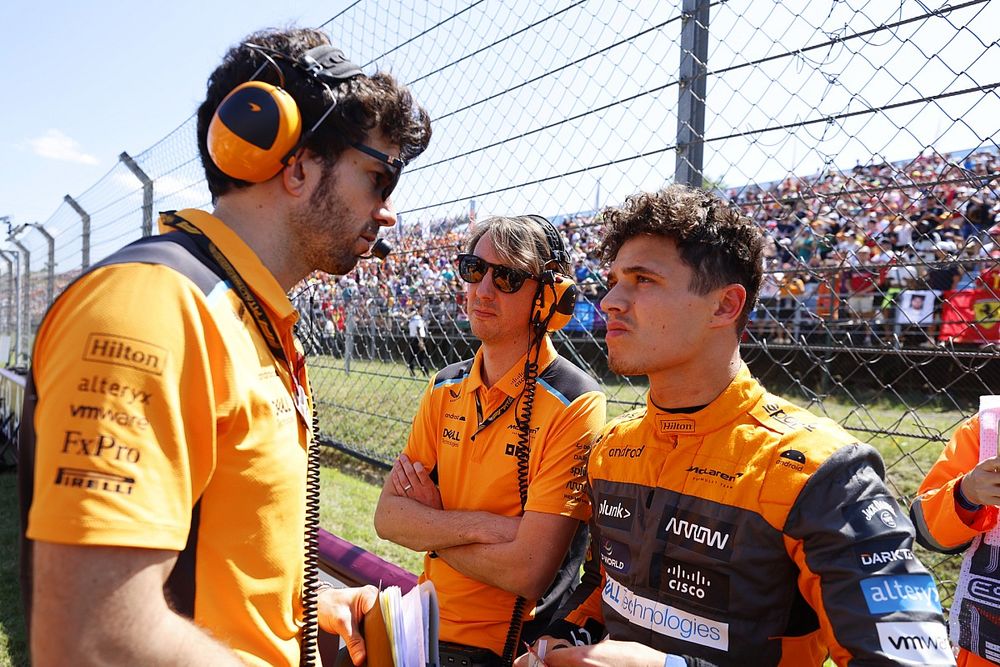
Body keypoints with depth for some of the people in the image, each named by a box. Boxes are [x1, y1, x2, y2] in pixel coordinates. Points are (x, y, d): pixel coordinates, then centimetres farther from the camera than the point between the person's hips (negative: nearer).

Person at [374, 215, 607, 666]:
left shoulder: (574, 405, -20)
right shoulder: (444, 389, 1)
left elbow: (527, 572, -24)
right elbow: (387, 517, -4)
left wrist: (429, 523, -11)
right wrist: (481, 525, -19)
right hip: (425, 629, 5)